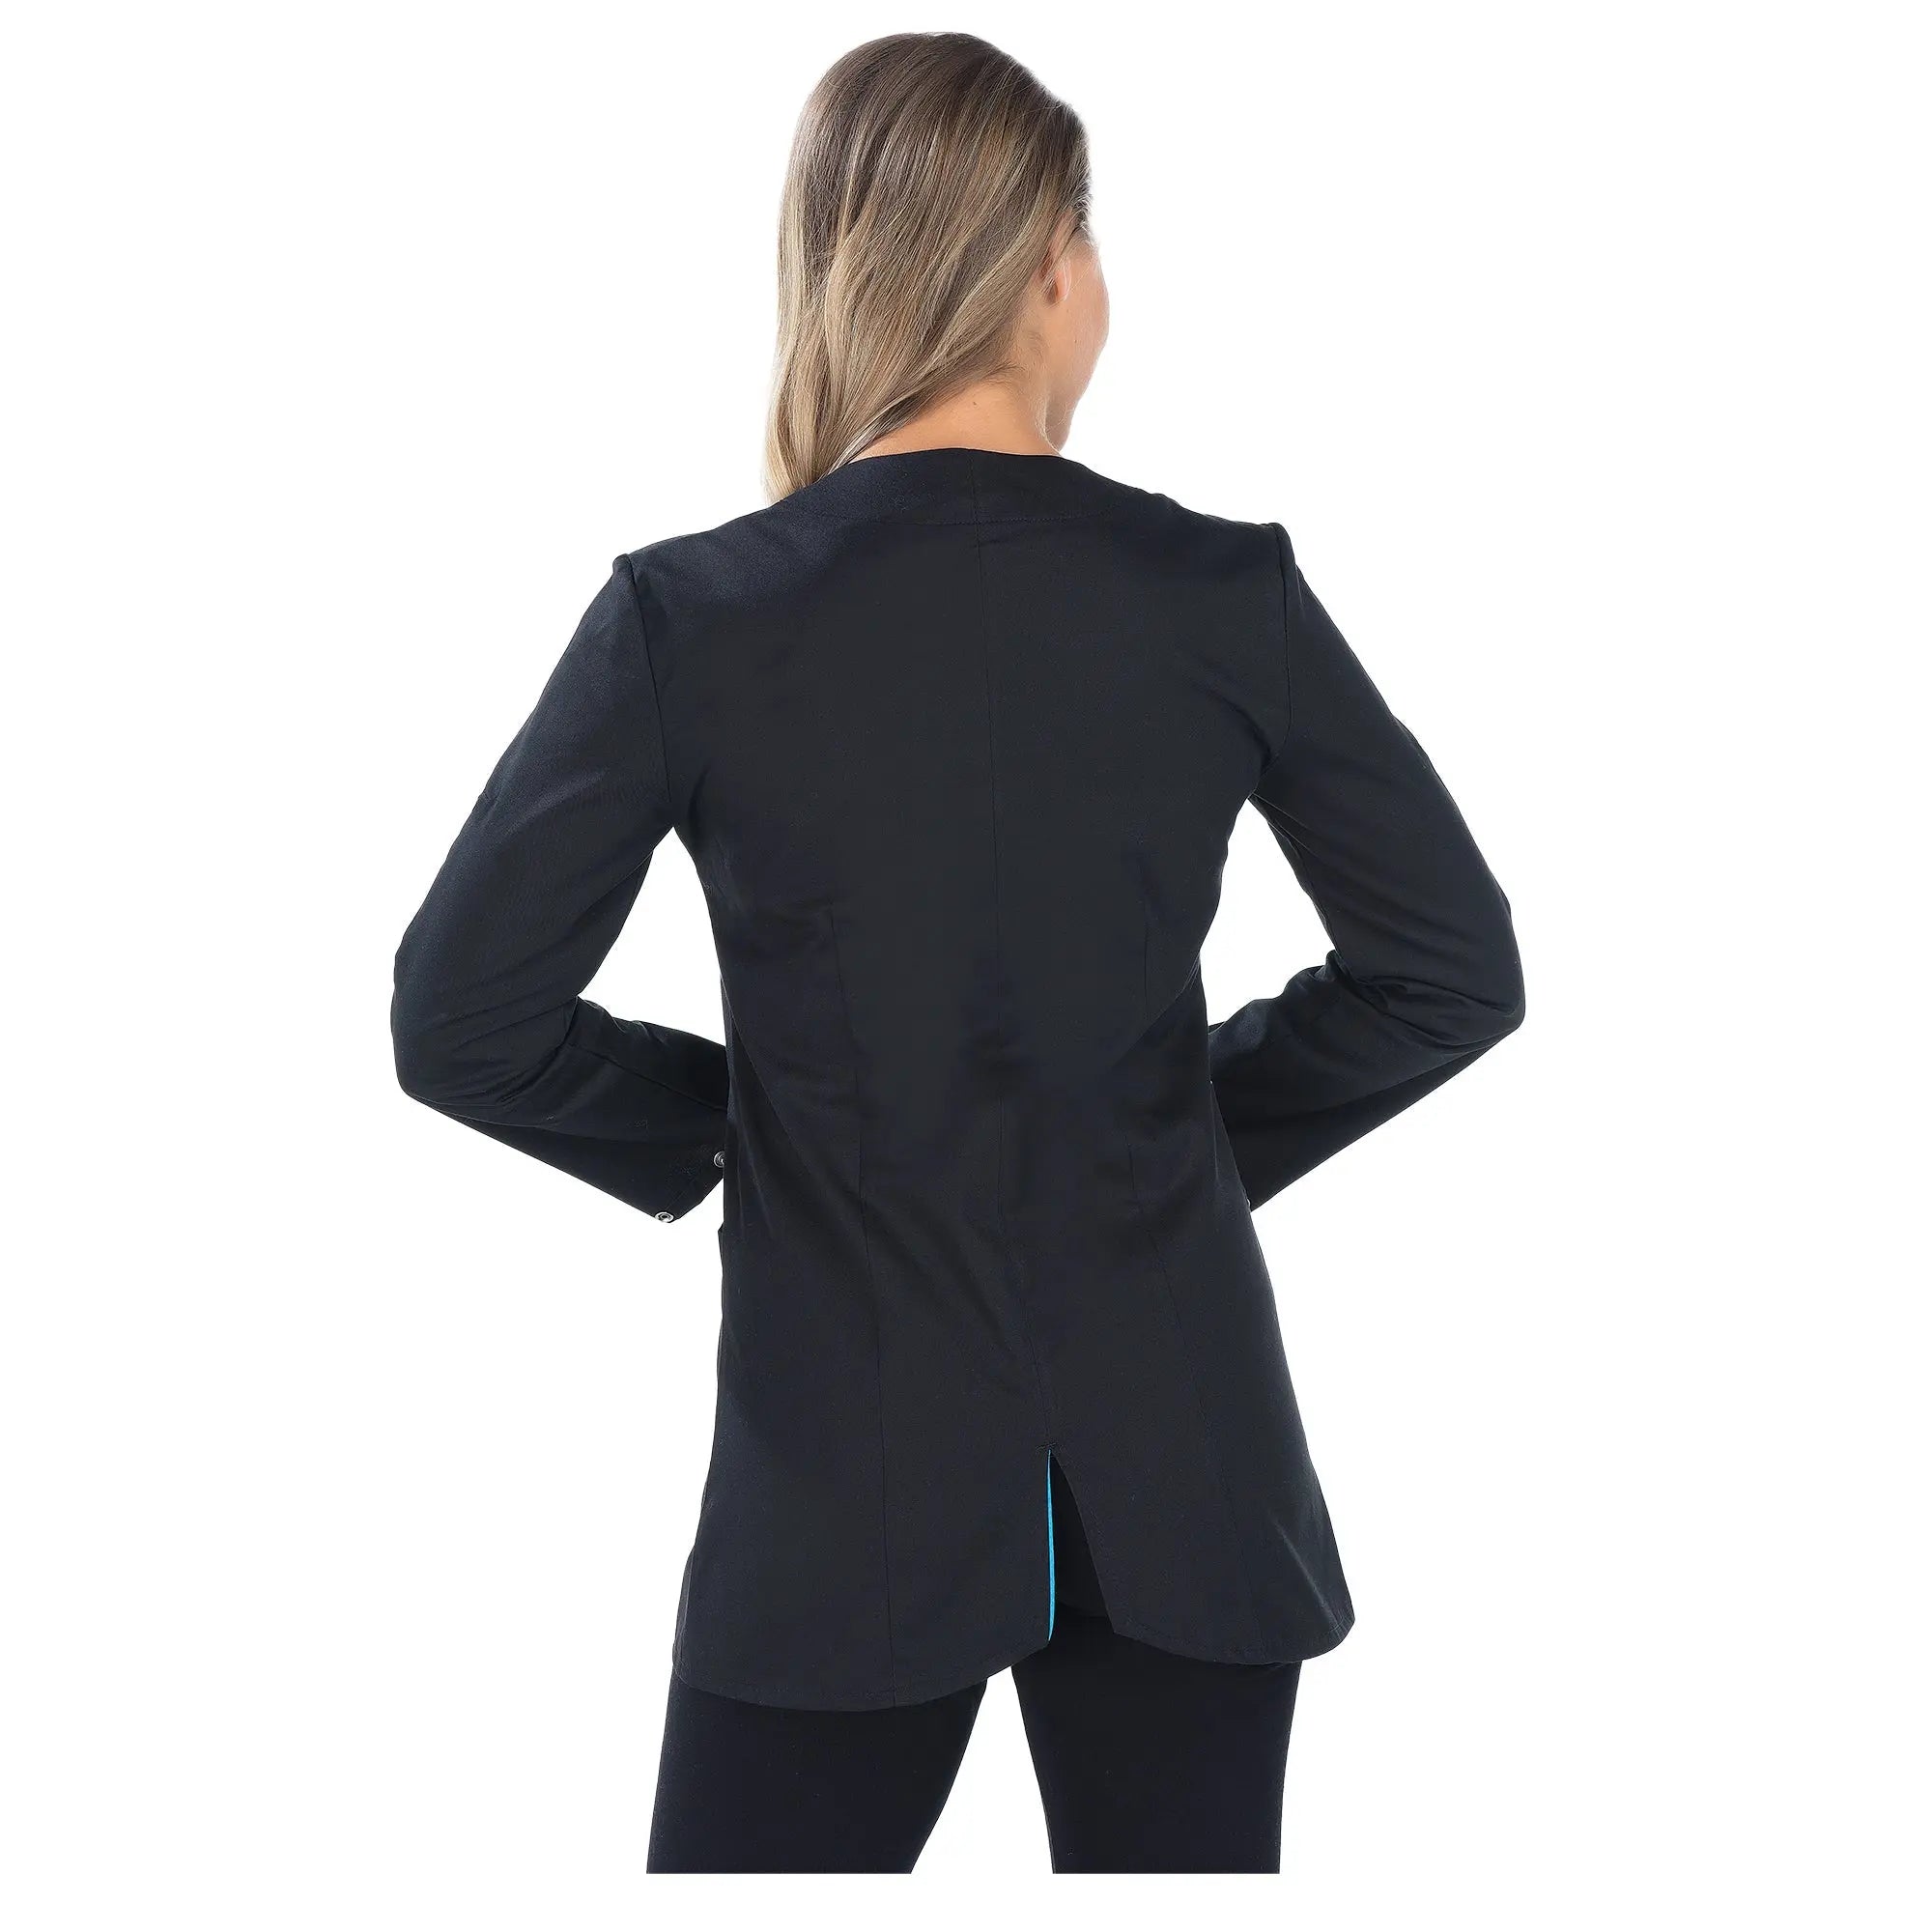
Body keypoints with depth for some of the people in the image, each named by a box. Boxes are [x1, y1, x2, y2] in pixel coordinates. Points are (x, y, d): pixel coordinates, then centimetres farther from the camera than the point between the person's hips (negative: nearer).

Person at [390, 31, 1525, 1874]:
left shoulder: (684, 616, -9)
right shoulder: (1224, 594, -6)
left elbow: (463, 1022, -7)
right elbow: (1453, 966, 1)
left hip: (848, 1490, -1)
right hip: (1179, 1480, 2)